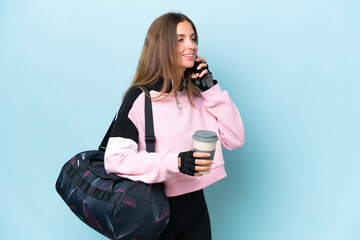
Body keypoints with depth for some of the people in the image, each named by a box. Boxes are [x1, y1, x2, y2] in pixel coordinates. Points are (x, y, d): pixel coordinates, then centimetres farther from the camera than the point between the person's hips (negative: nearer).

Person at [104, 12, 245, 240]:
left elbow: (235, 139, -1)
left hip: (195, 205, 5)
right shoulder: (140, 97, -11)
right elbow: (115, 158, -19)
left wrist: (211, 89, -7)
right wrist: (175, 162, -29)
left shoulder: (199, 96, 4)